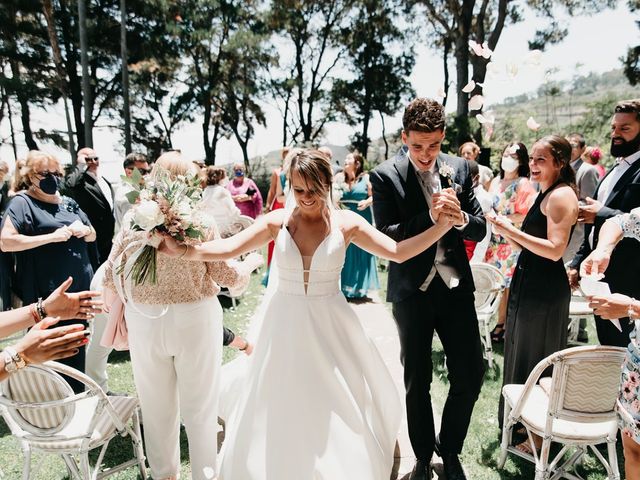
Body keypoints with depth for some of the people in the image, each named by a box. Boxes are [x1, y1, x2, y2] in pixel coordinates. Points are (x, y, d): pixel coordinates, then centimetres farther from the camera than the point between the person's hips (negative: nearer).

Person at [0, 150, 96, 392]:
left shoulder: (68, 202, 13)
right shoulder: (22, 203, -5)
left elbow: (92, 235, 21)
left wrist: (84, 230, -2)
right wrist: (51, 237, -20)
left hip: (79, 286, 6)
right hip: (46, 292, -6)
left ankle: (78, 393, 29)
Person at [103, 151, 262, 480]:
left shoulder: (133, 218, -2)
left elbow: (112, 276, 0)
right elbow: (226, 274, -9)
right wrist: (252, 262, 11)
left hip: (145, 321, 3)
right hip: (194, 319, -2)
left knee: (156, 405, 19)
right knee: (199, 406, 14)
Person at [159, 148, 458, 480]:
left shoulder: (346, 223, -8)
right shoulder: (277, 221, -8)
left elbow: (398, 253, -11)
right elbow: (228, 249, -16)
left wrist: (442, 226, -21)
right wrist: (183, 251, -31)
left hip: (329, 327, 0)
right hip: (285, 327, 1)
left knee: (339, 407, 14)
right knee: (280, 406, 15)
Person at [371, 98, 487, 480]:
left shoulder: (459, 169, 2)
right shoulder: (386, 176, -8)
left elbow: (480, 229, 2)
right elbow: (386, 238, -13)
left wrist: (460, 217, -20)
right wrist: (430, 216, -26)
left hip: (456, 286, 3)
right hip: (412, 291, -2)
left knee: (471, 376, 8)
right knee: (417, 382, 12)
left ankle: (449, 449, 34)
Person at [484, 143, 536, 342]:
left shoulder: (523, 184, -7)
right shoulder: (496, 182, 12)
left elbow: (527, 216, -13)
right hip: (496, 240, 6)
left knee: (510, 286, -1)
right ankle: (500, 324, 21)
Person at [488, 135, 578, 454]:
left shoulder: (561, 194, -16)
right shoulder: (546, 194, 13)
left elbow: (555, 249, -24)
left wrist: (511, 231, -24)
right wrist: (507, 229, 1)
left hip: (545, 290, -10)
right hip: (529, 283, 10)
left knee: (537, 360, 4)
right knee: (522, 354, 21)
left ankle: (540, 437, 22)